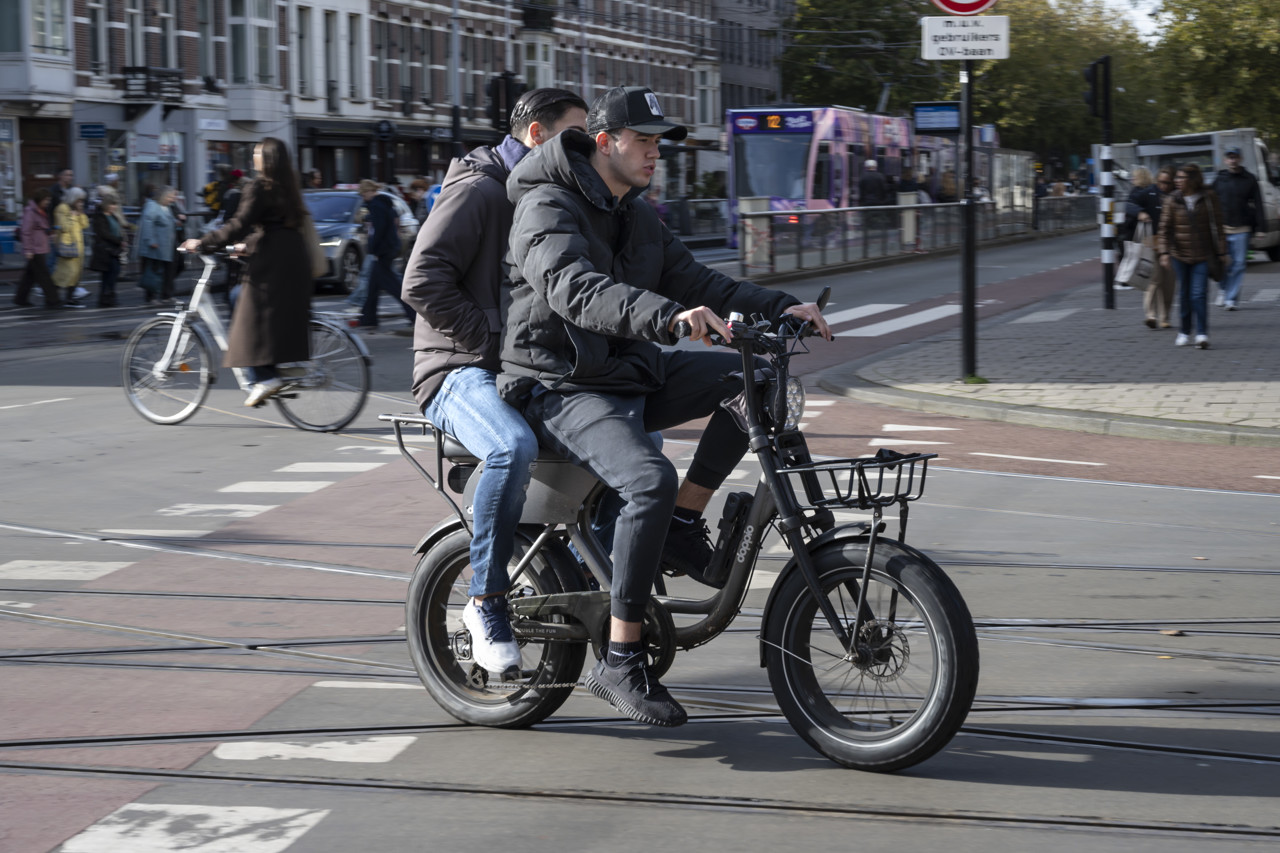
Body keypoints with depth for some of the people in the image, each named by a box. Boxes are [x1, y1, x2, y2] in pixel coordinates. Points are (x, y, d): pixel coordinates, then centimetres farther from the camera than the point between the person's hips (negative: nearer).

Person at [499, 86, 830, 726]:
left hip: (632, 372, 9)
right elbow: (575, 290, -32)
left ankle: (683, 523, 2)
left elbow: (692, 280, 13)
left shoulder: (636, 217, 16)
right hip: (562, 387, -8)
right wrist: (667, 316, -48)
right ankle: (619, 661, -24)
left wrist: (782, 308, -2)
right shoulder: (548, 210, -13)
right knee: (651, 481, -32)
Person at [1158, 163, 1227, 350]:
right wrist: (1164, 252, -10)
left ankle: (1202, 334, -8)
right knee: (1184, 294, 9)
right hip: (1180, 254, 2)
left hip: (1202, 256, -2)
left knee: (1199, 294, -10)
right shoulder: (1172, 200, 0)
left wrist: (1221, 252, 1)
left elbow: (1217, 226, 2)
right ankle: (1184, 332, 22)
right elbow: (1165, 228, 0)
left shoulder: (1208, 198, -2)